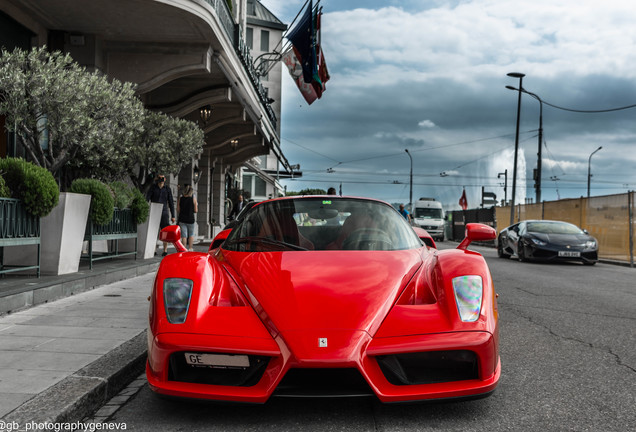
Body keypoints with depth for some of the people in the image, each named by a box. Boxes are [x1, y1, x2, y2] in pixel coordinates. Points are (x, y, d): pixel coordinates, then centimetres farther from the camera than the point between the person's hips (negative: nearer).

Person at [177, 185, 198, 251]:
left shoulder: (180, 199, 1)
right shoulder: (193, 199, -5)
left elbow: (178, 210, 2)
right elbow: (195, 210, -4)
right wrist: (196, 205, 14)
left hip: (182, 219, 1)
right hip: (190, 219, -1)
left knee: (184, 235, 3)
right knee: (191, 234, 15)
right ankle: (190, 248, 10)